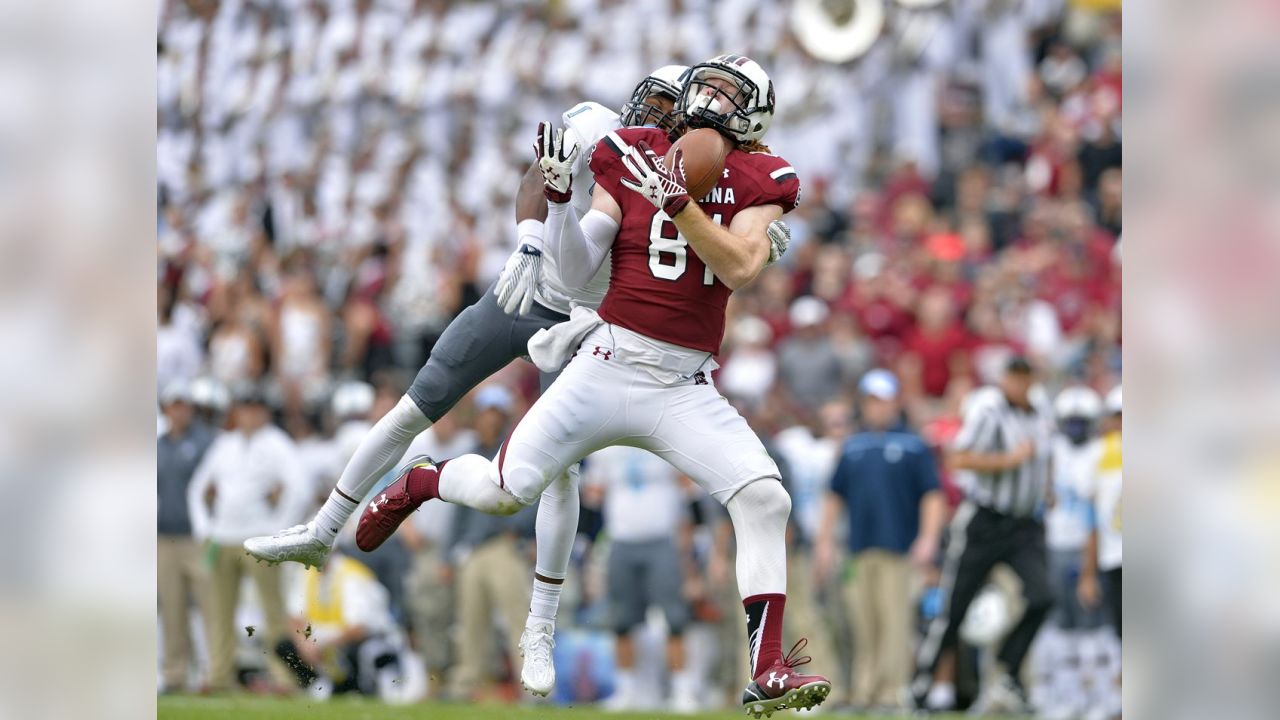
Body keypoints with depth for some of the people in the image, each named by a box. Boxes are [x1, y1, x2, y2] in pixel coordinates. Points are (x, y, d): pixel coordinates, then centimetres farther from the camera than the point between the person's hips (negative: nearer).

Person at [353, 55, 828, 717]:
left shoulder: (757, 183, 3)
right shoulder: (632, 158, 4)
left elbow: (738, 268, -15)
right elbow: (577, 270, 1)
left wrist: (676, 199, -23)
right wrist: (558, 194, -13)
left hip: (685, 388, 0)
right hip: (608, 365, 0)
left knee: (763, 500, -17)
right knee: (505, 490, -3)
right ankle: (418, 482, 32)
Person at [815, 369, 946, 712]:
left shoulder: (912, 445, 5)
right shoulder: (853, 446, 17)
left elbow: (933, 495, 1)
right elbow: (835, 496, 20)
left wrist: (928, 538, -11)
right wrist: (825, 541, 13)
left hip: (898, 548, -4)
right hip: (859, 550, 4)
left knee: (893, 619, -10)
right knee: (863, 624, 3)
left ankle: (891, 692, -11)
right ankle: (863, 693, 6)